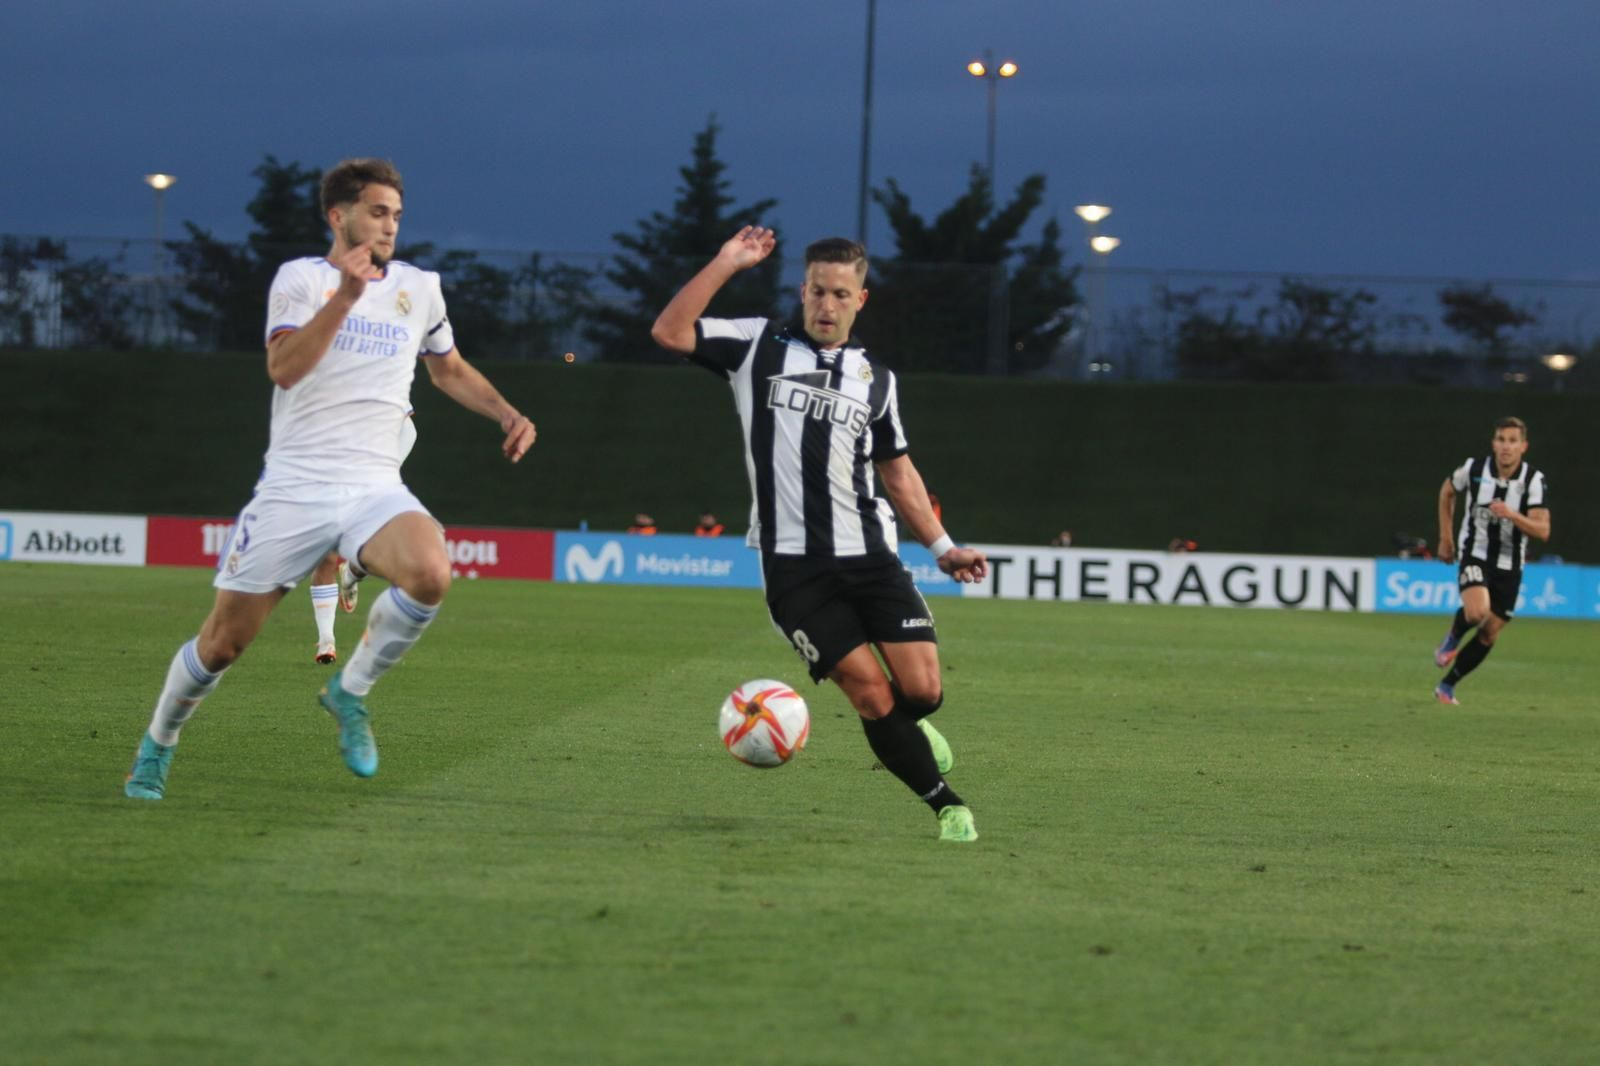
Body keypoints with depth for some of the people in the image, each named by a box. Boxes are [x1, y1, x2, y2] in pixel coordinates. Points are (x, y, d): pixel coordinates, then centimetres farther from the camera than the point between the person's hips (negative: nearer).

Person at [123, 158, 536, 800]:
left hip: (375, 489, 2)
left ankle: (350, 692, -7)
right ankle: (157, 746, 27)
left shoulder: (418, 288, 12)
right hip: (293, 488, -2)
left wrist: (505, 412, 14)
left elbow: (450, 370, 30)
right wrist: (346, 296, -25)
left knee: (430, 575, -30)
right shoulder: (302, 278, 0)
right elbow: (283, 368, -17)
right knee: (224, 641, 0)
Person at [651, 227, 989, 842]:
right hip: (792, 565, -3)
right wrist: (726, 264, -11)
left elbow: (898, 474, 21)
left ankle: (905, 727, 27)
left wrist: (942, 547, 13)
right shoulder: (758, 346, 5)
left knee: (921, 688, -9)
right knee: (869, 692, -10)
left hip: (868, 554, 3)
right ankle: (945, 802, 5)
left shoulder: (876, 380, 14)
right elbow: (669, 332, -8)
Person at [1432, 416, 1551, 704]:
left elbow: (1543, 531, -19)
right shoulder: (1474, 469, -10)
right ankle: (1453, 638, 6)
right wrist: (1445, 537, 13)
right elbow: (1447, 492, 12)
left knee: (1489, 635, 5)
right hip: (1474, 555, -2)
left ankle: (1447, 686, 24)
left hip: (1509, 566, 2)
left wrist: (1512, 515, -36)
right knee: (1477, 611, -29)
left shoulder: (1533, 481, -12)